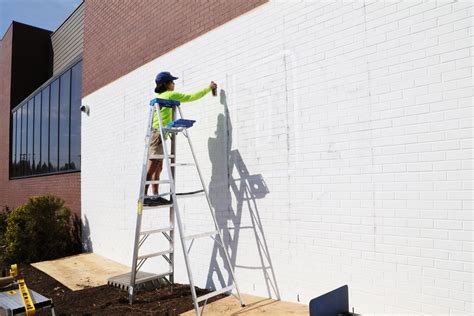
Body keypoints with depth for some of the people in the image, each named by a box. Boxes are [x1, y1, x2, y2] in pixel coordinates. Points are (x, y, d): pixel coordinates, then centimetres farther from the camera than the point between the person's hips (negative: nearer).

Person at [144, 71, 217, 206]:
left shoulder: (159, 97, 23)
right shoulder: (171, 95, -1)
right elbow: (192, 97, 3)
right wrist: (209, 88, 13)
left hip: (155, 135, 9)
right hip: (157, 135, -9)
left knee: (158, 168, 7)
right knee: (151, 169, -11)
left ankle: (155, 196, 7)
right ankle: (143, 197, -12)